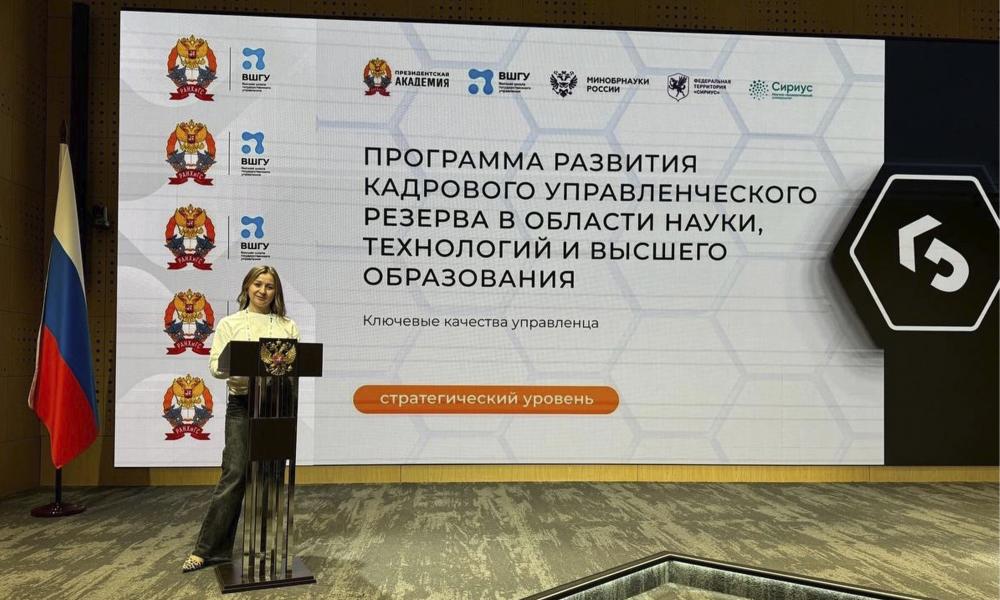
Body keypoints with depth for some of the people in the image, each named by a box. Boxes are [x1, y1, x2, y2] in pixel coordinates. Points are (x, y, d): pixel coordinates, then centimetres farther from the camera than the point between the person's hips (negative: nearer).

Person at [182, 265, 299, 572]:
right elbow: (215, 365, -3)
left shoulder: (288, 326, 10)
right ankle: (208, 549, 4)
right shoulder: (230, 323, 5)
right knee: (234, 474, -6)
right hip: (242, 405, -2)